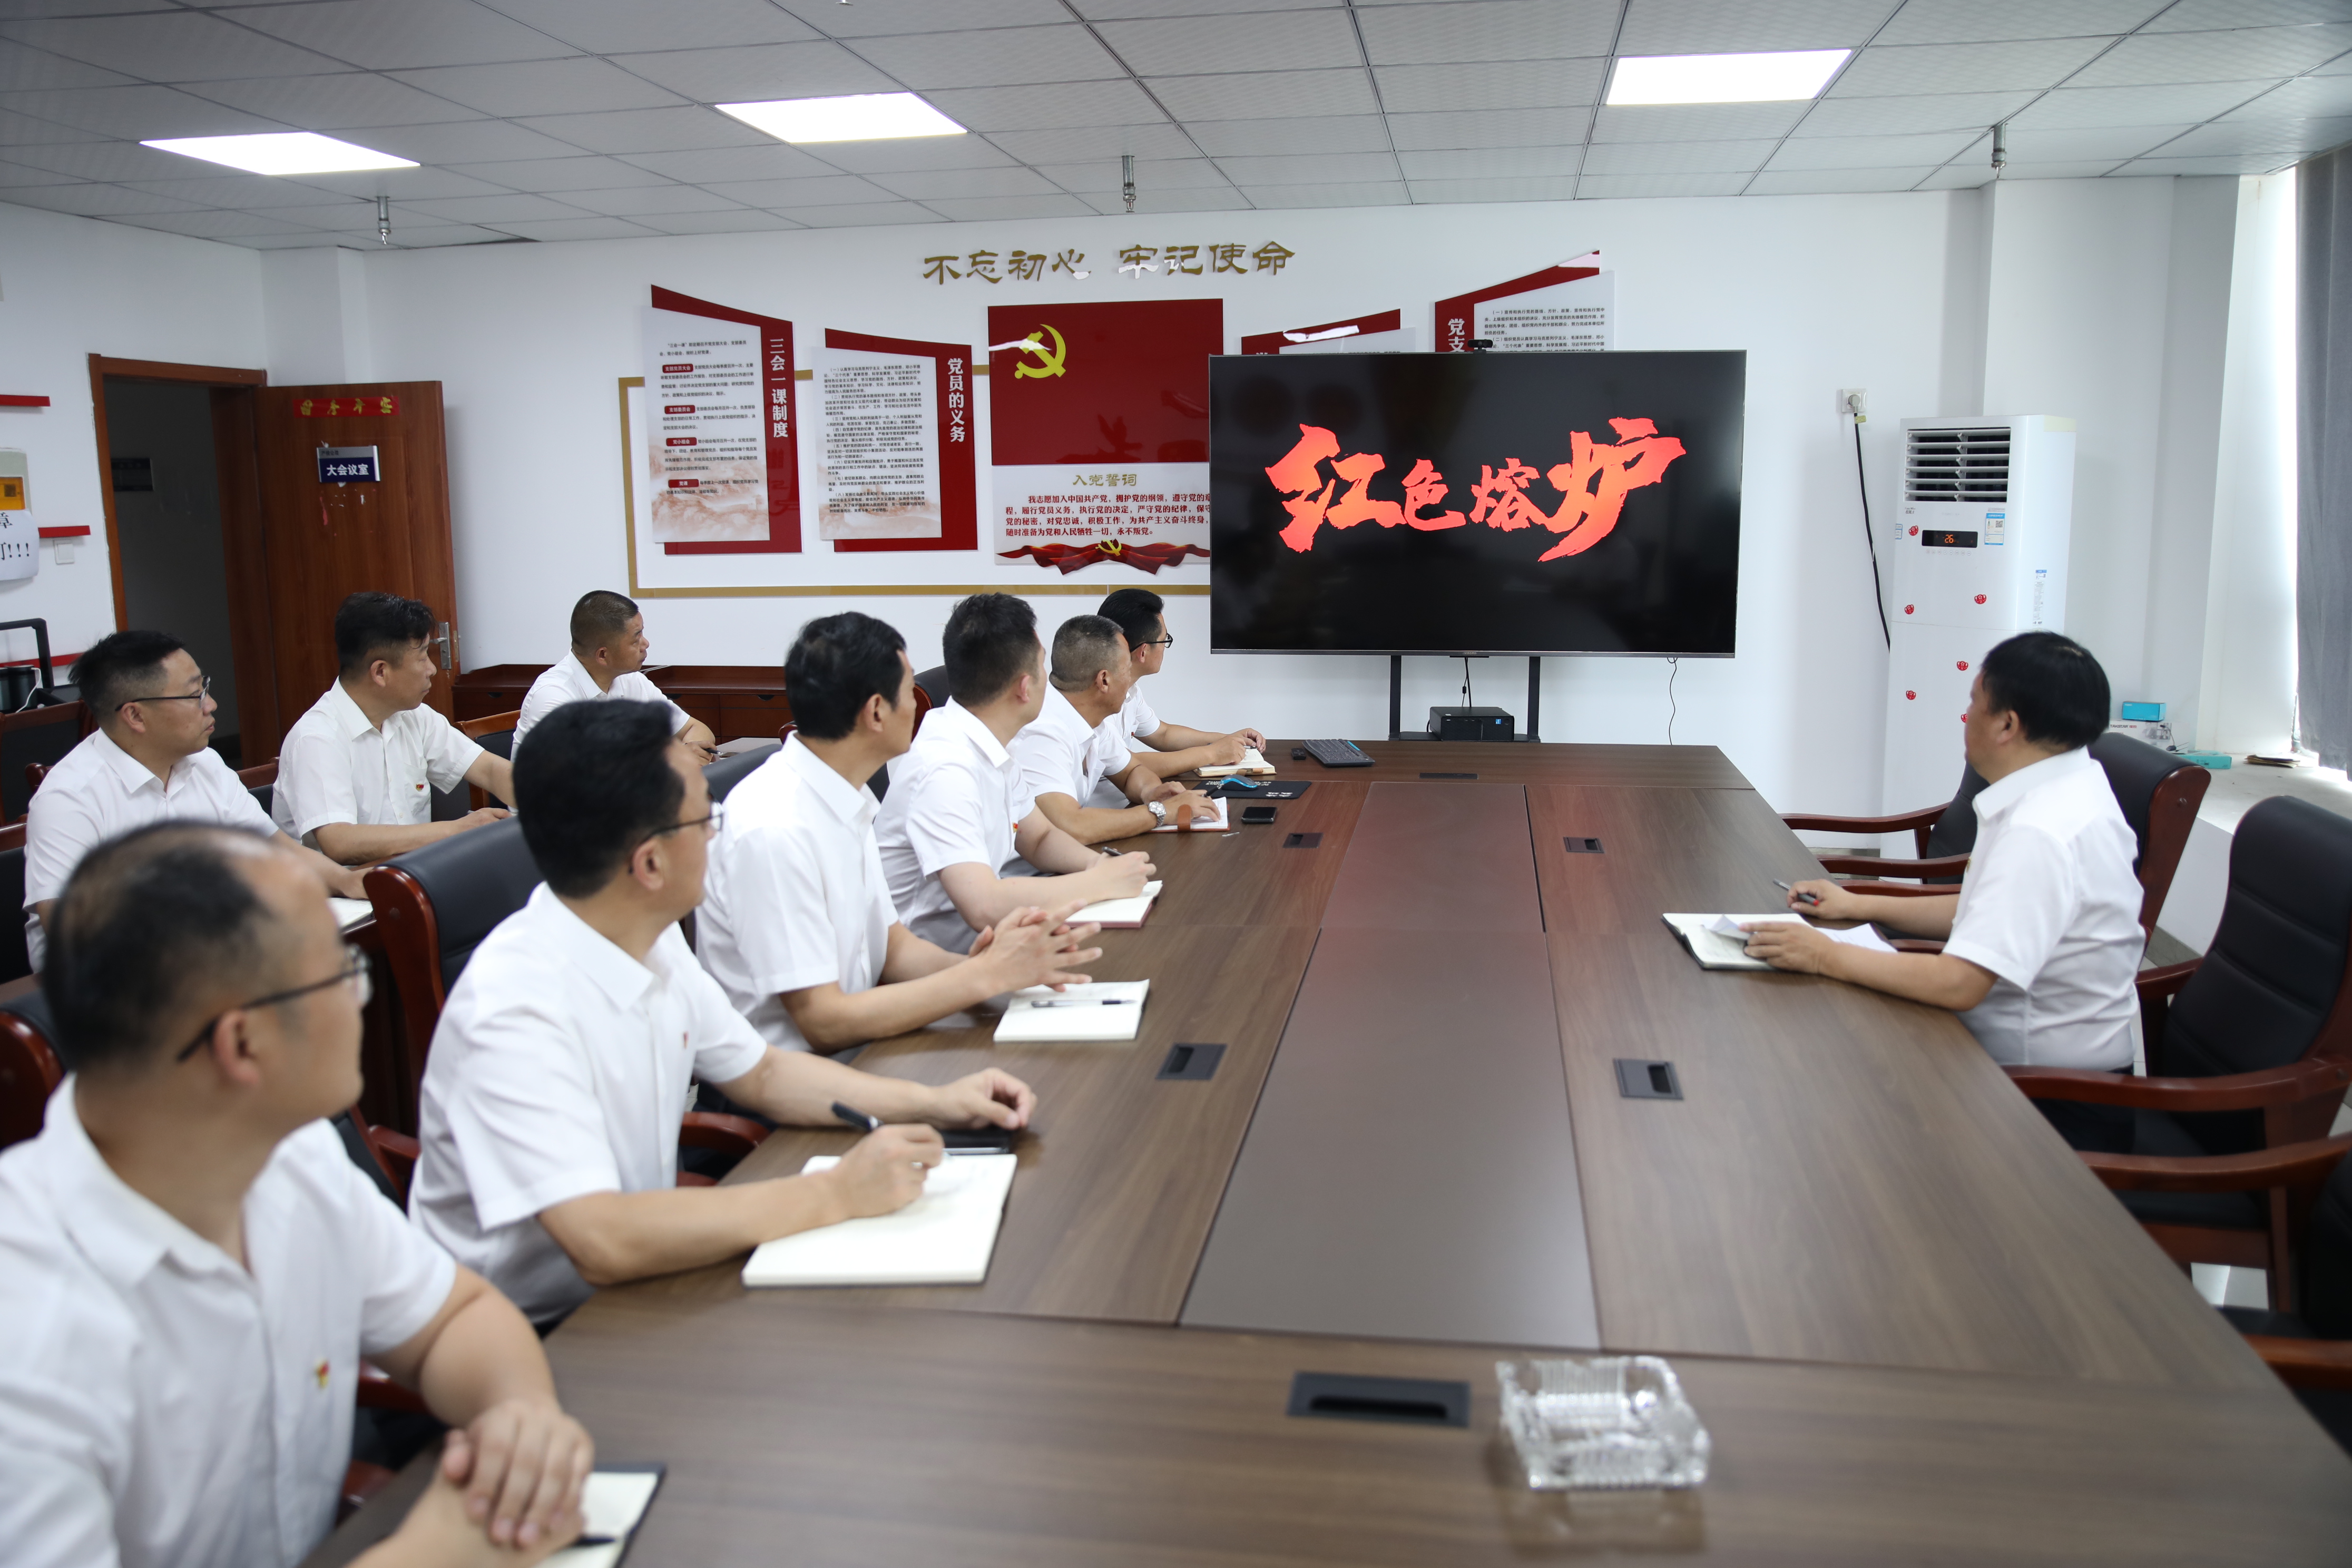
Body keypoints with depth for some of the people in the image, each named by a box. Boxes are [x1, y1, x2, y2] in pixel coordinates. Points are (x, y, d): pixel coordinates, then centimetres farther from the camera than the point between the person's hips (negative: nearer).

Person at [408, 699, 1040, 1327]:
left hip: (634, 1281, 8)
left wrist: (933, 1103, 0)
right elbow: (602, 1243, -35)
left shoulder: (652, 942, -1)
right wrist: (835, 1194, -30)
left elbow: (761, 1073, 11)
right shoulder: (513, 1009, -28)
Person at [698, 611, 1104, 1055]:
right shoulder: (775, 831, -21)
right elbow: (824, 1023, -21)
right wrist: (987, 974, -20)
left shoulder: (846, 801, 6)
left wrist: (969, 964, -11)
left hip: (851, 1047, 8)